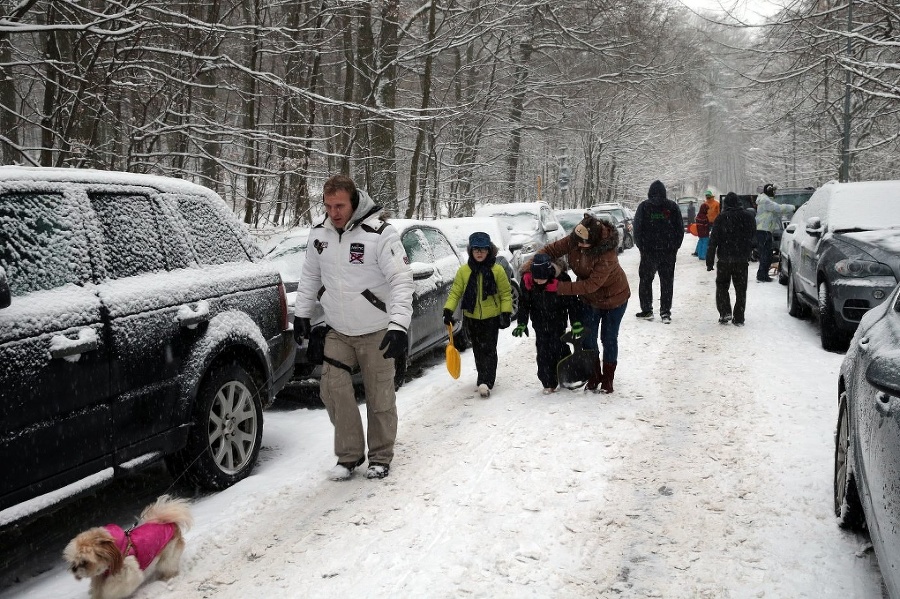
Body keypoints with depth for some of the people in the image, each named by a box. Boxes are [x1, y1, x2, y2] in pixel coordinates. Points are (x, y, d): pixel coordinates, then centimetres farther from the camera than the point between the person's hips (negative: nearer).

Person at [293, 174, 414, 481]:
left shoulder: (380, 233, -19)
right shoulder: (319, 234, 0)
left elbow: (401, 281, -22)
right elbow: (310, 276, 15)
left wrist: (399, 325, -31)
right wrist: (301, 313, 12)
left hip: (376, 332, -5)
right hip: (338, 332, 5)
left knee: (380, 397, 3)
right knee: (333, 388, -4)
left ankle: (381, 457, 21)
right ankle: (349, 455, 12)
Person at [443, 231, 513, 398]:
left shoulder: (497, 270, -7)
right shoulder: (463, 271, -3)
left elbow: (506, 293, -3)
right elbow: (455, 292, -2)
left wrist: (506, 313, -9)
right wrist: (448, 310, -14)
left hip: (491, 317, -3)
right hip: (471, 318, 3)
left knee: (488, 350, -6)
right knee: (478, 350, 15)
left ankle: (485, 382, -10)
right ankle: (484, 377, 30)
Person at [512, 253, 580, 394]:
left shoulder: (561, 279, -26)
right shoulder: (526, 281, -19)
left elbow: (572, 302, -14)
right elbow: (523, 303, -4)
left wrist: (576, 323, -14)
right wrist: (521, 324, -6)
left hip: (558, 320, -2)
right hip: (539, 322, 2)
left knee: (559, 347, 0)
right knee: (543, 351, 0)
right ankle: (549, 383, 8)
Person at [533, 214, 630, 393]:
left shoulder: (607, 254, -40)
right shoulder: (574, 240, -24)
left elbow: (591, 285, -39)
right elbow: (552, 250, -13)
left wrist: (559, 287, -39)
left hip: (613, 298, -5)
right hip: (588, 298, 5)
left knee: (609, 339, 8)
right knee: (587, 338, 10)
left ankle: (608, 379, 24)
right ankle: (594, 376, 26)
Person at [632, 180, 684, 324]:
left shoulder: (644, 206, -3)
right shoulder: (672, 207, 3)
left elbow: (637, 229, -3)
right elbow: (680, 229, 5)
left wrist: (641, 247, 6)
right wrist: (675, 247, 12)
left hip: (649, 251, -2)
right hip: (668, 252, 2)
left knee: (646, 280, 10)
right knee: (667, 282, 7)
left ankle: (647, 310, 9)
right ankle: (665, 312, 5)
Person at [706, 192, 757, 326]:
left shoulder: (722, 218, -8)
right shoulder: (748, 217, 3)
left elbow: (713, 240, -9)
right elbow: (753, 236, 13)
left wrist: (710, 261, -6)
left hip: (725, 259, -3)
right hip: (742, 259, 3)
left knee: (722, 286, 11)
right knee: (741, 289, 8)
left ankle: (725, 312, -5)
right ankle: (739, 318, 8)